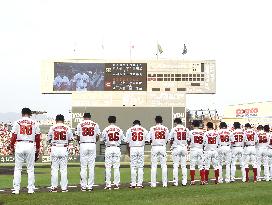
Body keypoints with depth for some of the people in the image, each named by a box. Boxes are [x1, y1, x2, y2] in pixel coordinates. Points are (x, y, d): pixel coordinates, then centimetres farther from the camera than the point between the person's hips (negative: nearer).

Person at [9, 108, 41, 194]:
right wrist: (37, 149, 13)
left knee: (17, 168, 4)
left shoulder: (17, 122, 2)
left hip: (19, 145, -1)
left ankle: (16, 189, 2)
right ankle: (30, 189, 6)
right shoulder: (34, 123, 5)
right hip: (30, 146, 1)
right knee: (30, 168, 7)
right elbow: (37, 137, 5)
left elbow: (13, 136, -1)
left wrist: (11, 147, 8)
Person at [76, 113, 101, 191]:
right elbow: (97, 137, 5)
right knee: (91, 166, 3)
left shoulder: (80, 124, 3)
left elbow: (78, 137, 3)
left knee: (83, 167, 3)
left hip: (83, 145, -1)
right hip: (92, 145, 1)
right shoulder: (95, 124, 6)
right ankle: (90, 186, 3)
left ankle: (83, 186, 3)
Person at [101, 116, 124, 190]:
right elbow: (122, 139, 10)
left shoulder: (106, 129, -4)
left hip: (109, 148, -2)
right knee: (116, 167, 5)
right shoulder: (119, 129, 2)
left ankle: (108, 185, -1)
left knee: (108, 167, 1)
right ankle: (116, 184, 6)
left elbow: (102, 140, 4)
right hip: (117, 148, 2)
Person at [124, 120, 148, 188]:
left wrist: (129, 152, 12)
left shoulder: (129, 130, 6)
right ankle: (140, 184, 2)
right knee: (140, 166, 4)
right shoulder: (144, 130, 8)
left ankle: (133, 184, 2)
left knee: (133, 166, 4)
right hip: (141, 148, 0)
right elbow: (147, 140, 3)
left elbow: (127, 142, 5)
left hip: (133, 148, 0)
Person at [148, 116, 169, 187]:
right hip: (163, 147, 1)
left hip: (155, 147, -1)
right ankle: (164, 183, 5)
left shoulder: (152, 128, -2)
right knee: (164, 165, 6)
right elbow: (167, 140, 5)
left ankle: (153, 183, 0)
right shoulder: (165, 129, 3)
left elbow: (149, 140, -2)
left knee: (154, 165, 2)